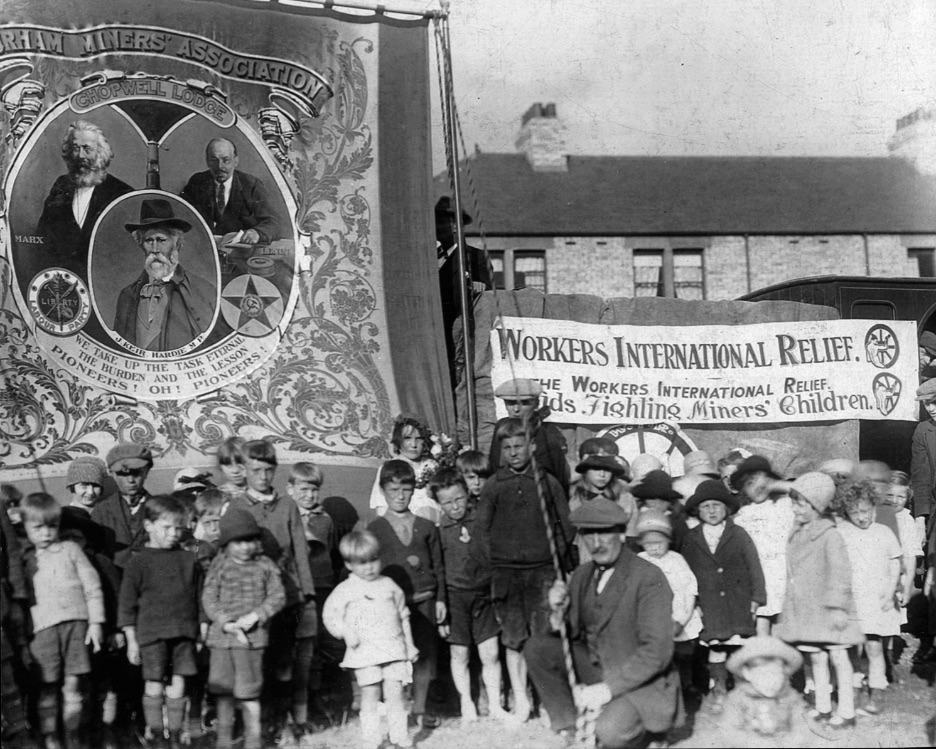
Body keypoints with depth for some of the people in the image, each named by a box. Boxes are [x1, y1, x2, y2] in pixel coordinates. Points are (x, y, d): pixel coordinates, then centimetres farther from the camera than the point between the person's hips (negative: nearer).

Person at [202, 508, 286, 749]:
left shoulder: (265, 565, 3)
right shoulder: (220, 566, 2)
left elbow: (277, 597, 0)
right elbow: (208, 599, -2)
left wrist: (255, 616, -13)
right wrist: (227, 623, -14)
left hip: (252, 638, -1)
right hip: (221, 638, 1)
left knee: (248, 693, 0)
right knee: (223, 692, 10)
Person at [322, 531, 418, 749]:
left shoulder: (389, 585, 10)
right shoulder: (345, 590, 0)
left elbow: (403, 615, 16)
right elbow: (330, 614, 2)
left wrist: (409, 644, 16)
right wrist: (345, 632, -13)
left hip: (394, 648, 2)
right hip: (365, 652, -2)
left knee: (395, 692, 1)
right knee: (370, 694, -1)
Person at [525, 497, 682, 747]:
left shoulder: (649, 578, -18)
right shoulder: (582, 575, 3)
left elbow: (657, 651, -22)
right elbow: (571, 633, 8)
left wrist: (609, 688, -26)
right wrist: (558, 611, -14)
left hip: (640, 681, -6)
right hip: (594, 669, 7)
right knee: (536, 647, -7)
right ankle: (568, 726, 4)